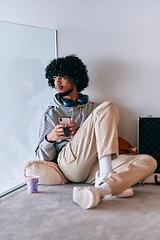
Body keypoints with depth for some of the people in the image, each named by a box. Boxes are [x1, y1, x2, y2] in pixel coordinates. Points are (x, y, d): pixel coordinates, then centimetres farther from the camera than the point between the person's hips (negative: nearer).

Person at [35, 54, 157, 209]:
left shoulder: (93, 108, 27)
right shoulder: (51, 114, 20)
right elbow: (43, 159, 13)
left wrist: (80, 132, -1)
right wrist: (49, 139, -10)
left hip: (94, 167, 4)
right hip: (69, 162, -3)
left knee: (148, 161, -21)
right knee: (107, 108, -20)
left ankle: (101, 188, -47)